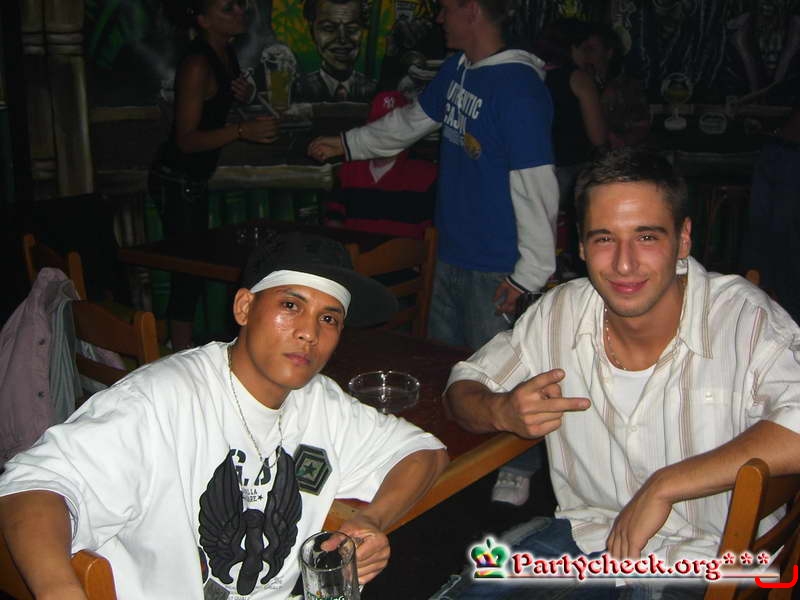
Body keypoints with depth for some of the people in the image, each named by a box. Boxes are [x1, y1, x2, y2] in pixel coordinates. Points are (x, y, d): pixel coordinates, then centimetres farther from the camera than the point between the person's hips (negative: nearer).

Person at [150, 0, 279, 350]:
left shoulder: (226, 53, 5)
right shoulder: (197, 64, -22)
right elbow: (187, 139, -24)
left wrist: (244, 94, 0)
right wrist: (242, 131, -37)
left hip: (194, 177, 10)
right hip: (177, 180, -10)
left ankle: (183, 346, 27)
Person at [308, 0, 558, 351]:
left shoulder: (518, 87, -21)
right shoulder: (457, 69, 7)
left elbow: (536, 188, -22)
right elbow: (413, 121, 23)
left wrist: (529, 274, -20)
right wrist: (347, 144, 30)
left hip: (495, 271, -8)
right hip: (449, 255, 9)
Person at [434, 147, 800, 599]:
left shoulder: (746, 319, -17)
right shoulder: (559, 313, -3)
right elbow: (464, 386, 7)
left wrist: (663, 486, -28)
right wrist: (501, 412, -17)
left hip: (703, 561, -4)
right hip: (584, 534, 4)